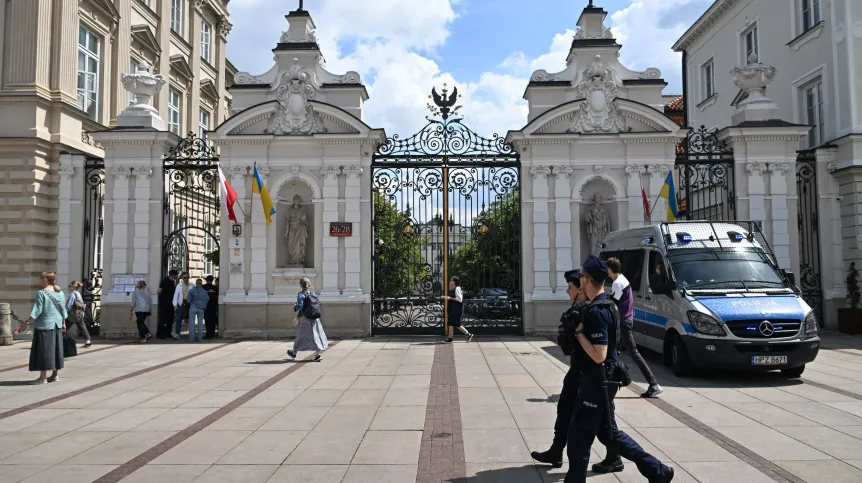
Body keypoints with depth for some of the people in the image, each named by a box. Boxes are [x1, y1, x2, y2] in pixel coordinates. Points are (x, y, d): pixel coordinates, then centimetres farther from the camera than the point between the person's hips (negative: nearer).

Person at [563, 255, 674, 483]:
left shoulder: (596, 312, -23)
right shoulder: (608, 305, 8)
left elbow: (599, 355, -27)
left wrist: (579, 332, -18)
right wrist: (583, 331, 12)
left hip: (597, 382, -10)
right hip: (602, 380, 10)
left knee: (578, 436, 2)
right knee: (608, 432, 20)